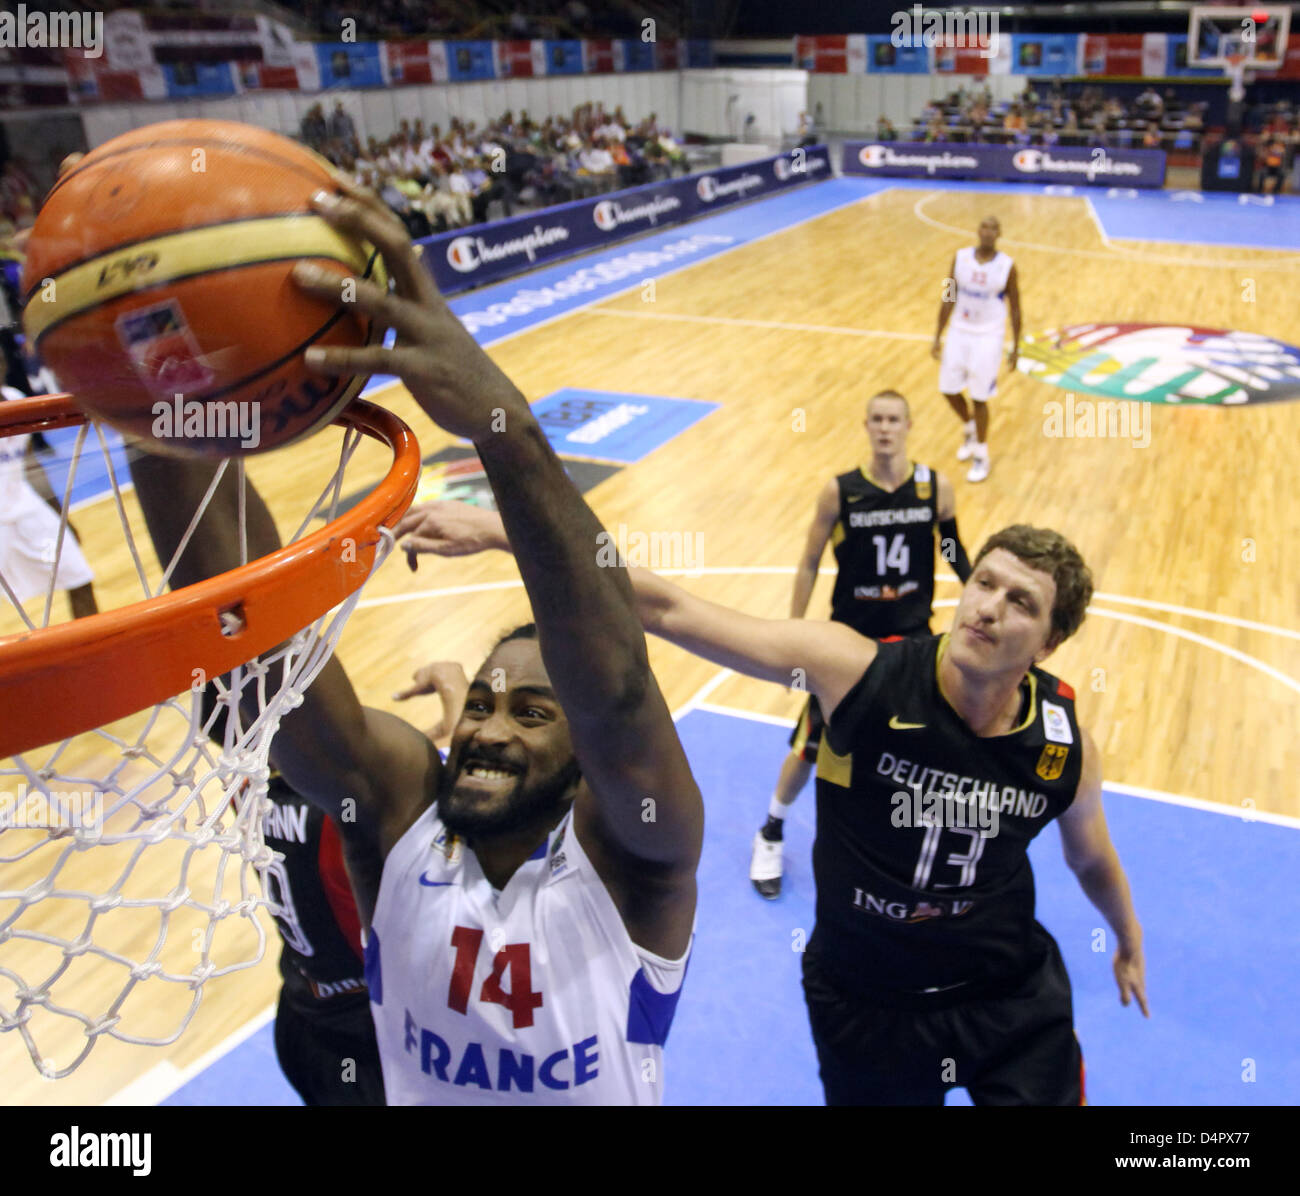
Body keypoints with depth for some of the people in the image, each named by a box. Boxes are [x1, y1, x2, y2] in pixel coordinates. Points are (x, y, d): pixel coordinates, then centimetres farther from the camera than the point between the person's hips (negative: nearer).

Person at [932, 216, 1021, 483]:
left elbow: (1015, 310, -2)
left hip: (988, 337, -3)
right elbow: (948, 299, 4)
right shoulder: (960, 258, -2)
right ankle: (971, 430, 38)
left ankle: (982, 456, 18)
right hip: (959, 332, 4)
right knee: (948, 389, 7)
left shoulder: (1007, 267, -9)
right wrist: (937, 338, 3)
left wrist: (1015, 349, -2)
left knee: (979, 397, 1)